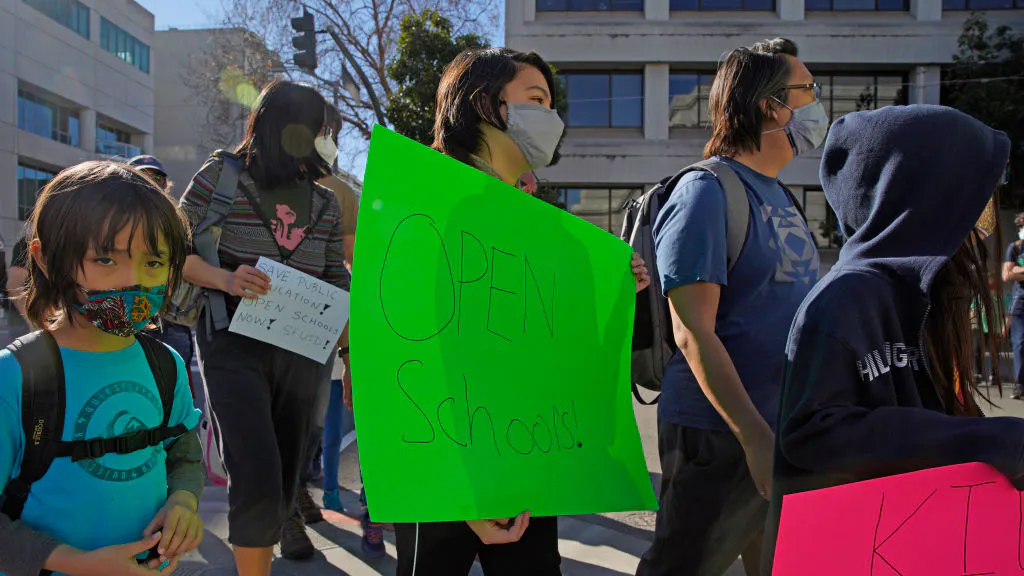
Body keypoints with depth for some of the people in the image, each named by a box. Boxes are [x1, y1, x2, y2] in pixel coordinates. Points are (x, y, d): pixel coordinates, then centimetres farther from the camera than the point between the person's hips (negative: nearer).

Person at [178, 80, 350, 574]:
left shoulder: (326, 202, 12)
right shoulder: (222, 176, 0)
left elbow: (336, 280, 14)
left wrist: (354, 346, 2)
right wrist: (225, 279, -20)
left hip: (302, 352, 5)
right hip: (234, 346, -4)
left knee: (287, 476, 13)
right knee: (258, 483, -16)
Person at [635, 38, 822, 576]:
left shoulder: (781, 195, 13)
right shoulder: (706, 191, -14)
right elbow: (693, 334, -20)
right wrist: (755, 436, -23)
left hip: (788, 430, 9)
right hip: (719, 433, -8)